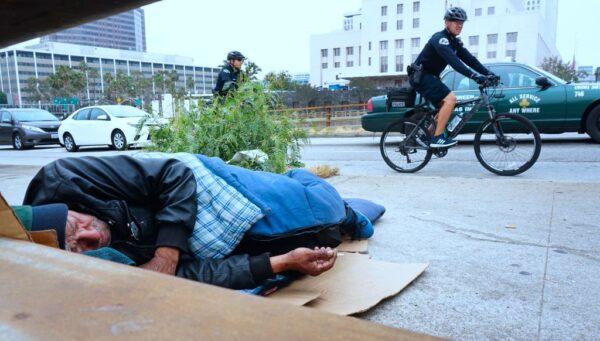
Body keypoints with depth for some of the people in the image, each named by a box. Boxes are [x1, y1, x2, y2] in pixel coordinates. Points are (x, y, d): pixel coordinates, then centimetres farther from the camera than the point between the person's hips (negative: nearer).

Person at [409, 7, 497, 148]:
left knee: (446, 106, 10)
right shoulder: (440, 38, -17)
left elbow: (469, 59, 5)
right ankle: (437, 138, -19)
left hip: (428, 76, 10)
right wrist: (474, 76, -39)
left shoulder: (455, 41, 12)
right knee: (450, 99, -21)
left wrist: (488, 73, -7)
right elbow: (453, 61, -31)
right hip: (420, 76, -10)